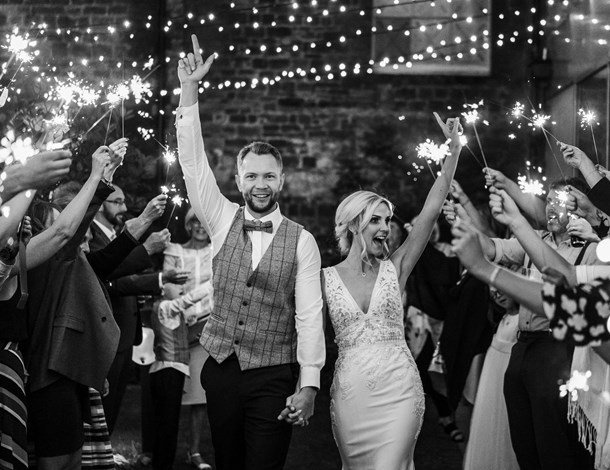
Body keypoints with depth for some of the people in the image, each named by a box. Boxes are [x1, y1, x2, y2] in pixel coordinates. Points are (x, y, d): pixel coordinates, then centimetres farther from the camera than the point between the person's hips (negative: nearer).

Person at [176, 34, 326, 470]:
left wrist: (308, 385, -14)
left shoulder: (302, 241, -3)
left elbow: (310, 316, -7)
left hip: (274, 378, -3)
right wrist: (189, 90, -13)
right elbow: (194, 163, -4)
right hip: (222, 370, 3)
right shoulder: (223, 221, 4)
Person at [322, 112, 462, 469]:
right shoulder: (325, 278, 2)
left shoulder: (394, 269, 3)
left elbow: (432, 209, -3)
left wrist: (454, 148, -9)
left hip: (399, 389, -1)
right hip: (350, 390, 1)